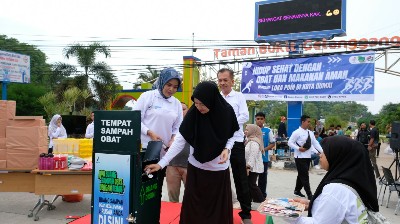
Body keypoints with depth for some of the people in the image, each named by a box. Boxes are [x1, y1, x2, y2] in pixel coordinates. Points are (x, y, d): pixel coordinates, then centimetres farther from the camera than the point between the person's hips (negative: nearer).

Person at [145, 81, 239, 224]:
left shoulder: (226, 112, -12)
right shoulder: (193, 114, -13)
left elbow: (232, 135, 3)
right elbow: (179, 141, -13)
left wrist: (227, 149, -17)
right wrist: (161, 163, -19)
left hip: (219, 169, 0)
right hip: (196, 168, 0)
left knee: (218, 207, 9)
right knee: (194, 208, 6)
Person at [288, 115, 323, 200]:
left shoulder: (310, 133, 10)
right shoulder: (297, 132, -11)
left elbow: (315, 143, 9)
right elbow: (290, 142, -11)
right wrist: (298, 148, -21)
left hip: (308, 157, 7)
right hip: (300, 157, -7)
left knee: (302, 175, 17)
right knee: (304, 176, -5)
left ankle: (297, 190, 31)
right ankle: (309, 194, 0)